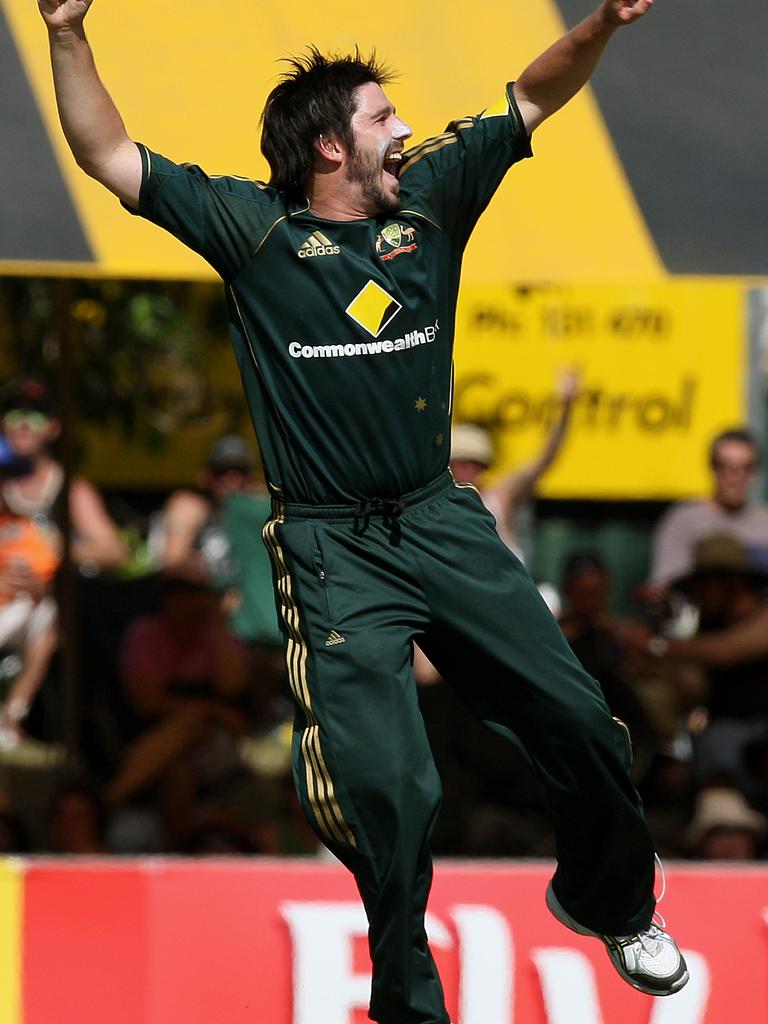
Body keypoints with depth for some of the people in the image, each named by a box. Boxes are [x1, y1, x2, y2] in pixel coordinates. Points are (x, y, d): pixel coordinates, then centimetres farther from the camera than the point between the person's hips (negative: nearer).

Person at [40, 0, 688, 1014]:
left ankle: (610, 903, 32)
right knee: (385, 783, -10)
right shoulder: (255, 228, -3)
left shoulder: (428, 199, 6)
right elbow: (108, 155, -7)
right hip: (334, 548, -4)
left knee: (578, 721, 4)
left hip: (444, 521, 4)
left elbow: (529, 101, 9)